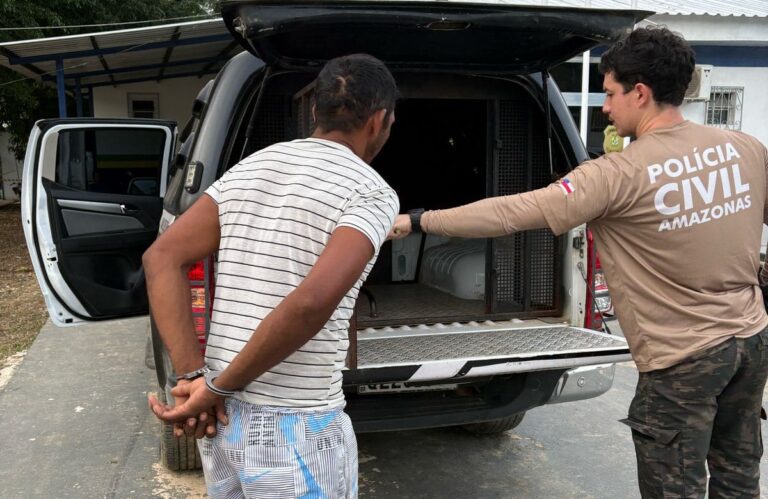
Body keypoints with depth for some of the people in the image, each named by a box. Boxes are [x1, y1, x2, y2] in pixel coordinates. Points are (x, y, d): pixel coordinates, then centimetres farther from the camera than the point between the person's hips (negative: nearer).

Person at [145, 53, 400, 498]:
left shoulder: (249, 168, 8)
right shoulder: (372, 192, -11)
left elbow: (163, 257, 0)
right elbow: (312, 302, -26)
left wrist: (192, 375, -5)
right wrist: (219, 386, -15)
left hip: (224, 418, 6)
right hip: (297, 430, -6)